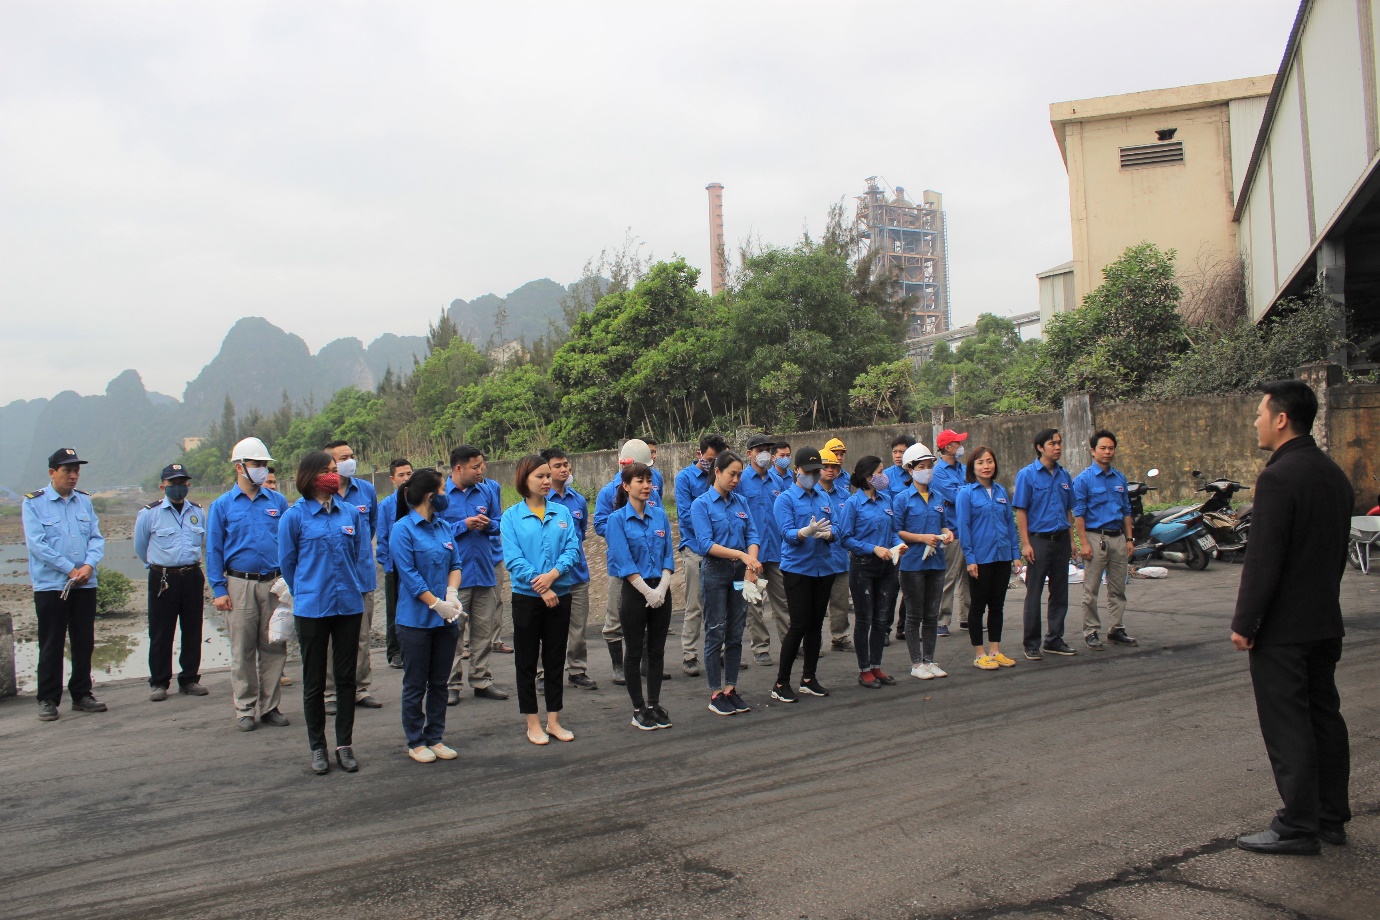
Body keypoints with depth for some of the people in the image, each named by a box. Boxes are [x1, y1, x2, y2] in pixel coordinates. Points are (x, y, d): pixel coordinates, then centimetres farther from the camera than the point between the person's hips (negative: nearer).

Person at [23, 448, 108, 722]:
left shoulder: (85, 501, 11)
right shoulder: (34, 502, -3)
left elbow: (97, 538, 7)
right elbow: (36, 544, -11)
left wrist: (89, 565, -11)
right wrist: (70, 569, -14)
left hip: (85, 586, 4)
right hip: (50, 586, -4)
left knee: (84, 643, 9)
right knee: (51, 646, 2)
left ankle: (81, 695, 19)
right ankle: (48, 700, 10)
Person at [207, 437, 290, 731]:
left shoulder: (278, 502, 8)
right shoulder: (222, 505, 4)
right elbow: (213, 550, 4)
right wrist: (219, 590, -4)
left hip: (274, 584, 1)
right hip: (240, 585, -1)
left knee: (274, 648, 5)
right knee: (242, 651, 4)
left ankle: (270, 706, 15)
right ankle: (245, 709, 14)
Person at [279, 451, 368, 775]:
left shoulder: (351, 512, 3)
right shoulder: (295, 515, -5)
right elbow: (287, 561, 5)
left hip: (349, 605, 2)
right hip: (311, 608, -2)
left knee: (346, 677, 8)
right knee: (314, 681, 7)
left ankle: (345, 745, 18)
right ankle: (317, 748, 19)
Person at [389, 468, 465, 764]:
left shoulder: (444, 527, 8)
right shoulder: (403, 529, -10)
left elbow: (455, 564, 7)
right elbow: (409, 574, -15)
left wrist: (452, 593, -12)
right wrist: (437, 604, -19)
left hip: (446, 618, 6)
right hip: (416, 619, -6)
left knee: (439, 682, 12)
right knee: (415, 685, 5)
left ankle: (435, 738, 23)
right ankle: (415, 742, 17)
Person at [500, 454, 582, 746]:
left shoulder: (562, 512, 5)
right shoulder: (511, 516, -4)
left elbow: (572, 549, -2)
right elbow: (513, 559, -11)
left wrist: (553, 574, -19)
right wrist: (541, 588, -18)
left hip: (560, 596, 3)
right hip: (526, 597, -2)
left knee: (555, 659, 10)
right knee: (526, 661, 5)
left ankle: (553, 720, 20)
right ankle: (533, 723, 17)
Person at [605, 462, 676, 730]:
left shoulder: (660, 516, 6)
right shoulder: (618, 519, -7)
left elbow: (668, 555, 4)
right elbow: (623, 561, -12)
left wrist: (662, 588, -9)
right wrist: (647, 591, -15)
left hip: (661, 591, 4)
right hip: (634, 592, -4)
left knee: (657, 650, 10)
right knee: (635, 652, 4)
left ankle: (654, 704, 21)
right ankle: (638, 709, 14)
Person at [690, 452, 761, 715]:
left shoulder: (741, 502, 8)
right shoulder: (701, 504, -8)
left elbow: (752, 535, 3)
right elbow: (706, 544, -17)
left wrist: (752, 562, -15)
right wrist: (741, 554, -24)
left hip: (740, 572, 5)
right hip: (715, 571, -5)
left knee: (736, 633, 9)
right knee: (716, 633, 0)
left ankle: (731, 689, 19)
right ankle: (716, 694, 9)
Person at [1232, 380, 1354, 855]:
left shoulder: (1278, 477, -19)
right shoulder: (1334, 474, 9)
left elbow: (1263, 560, -21)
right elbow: (1338, 550, 15)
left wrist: (1244, 623, -15)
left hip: (1282, 626, -9)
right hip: (1326, 622, 9)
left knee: (1287, 725, -2)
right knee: (1324, 717, 15)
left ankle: (1297, 825, 5)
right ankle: (1331, 817, 24)